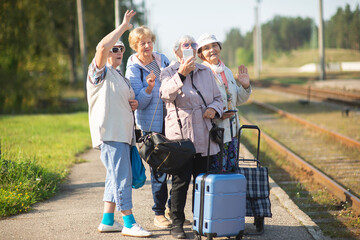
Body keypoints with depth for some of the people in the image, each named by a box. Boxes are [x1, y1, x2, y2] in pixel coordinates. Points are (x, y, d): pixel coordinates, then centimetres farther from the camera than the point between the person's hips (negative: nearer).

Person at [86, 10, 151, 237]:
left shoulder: (121, 78, 24)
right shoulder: (99, 72, -3)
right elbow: (102, 47, -23)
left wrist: (135, 103, 12)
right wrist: (123, 27, -17)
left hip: (123, 133, 9)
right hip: (110, 133, -9)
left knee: (116, 177, 12)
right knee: (122, 177, -11)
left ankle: (107, 221, 19)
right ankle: (129, 223, -8)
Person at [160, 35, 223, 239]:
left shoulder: (206, 72, 17)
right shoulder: (169, 72, 3)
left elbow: (218, 98, 21)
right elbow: (167, 94, -17)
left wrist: (214, 109, -2)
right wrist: (181, 74, -28)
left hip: (204, 137, 5)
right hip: (180, 135, -4)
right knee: (181, 180, -7)